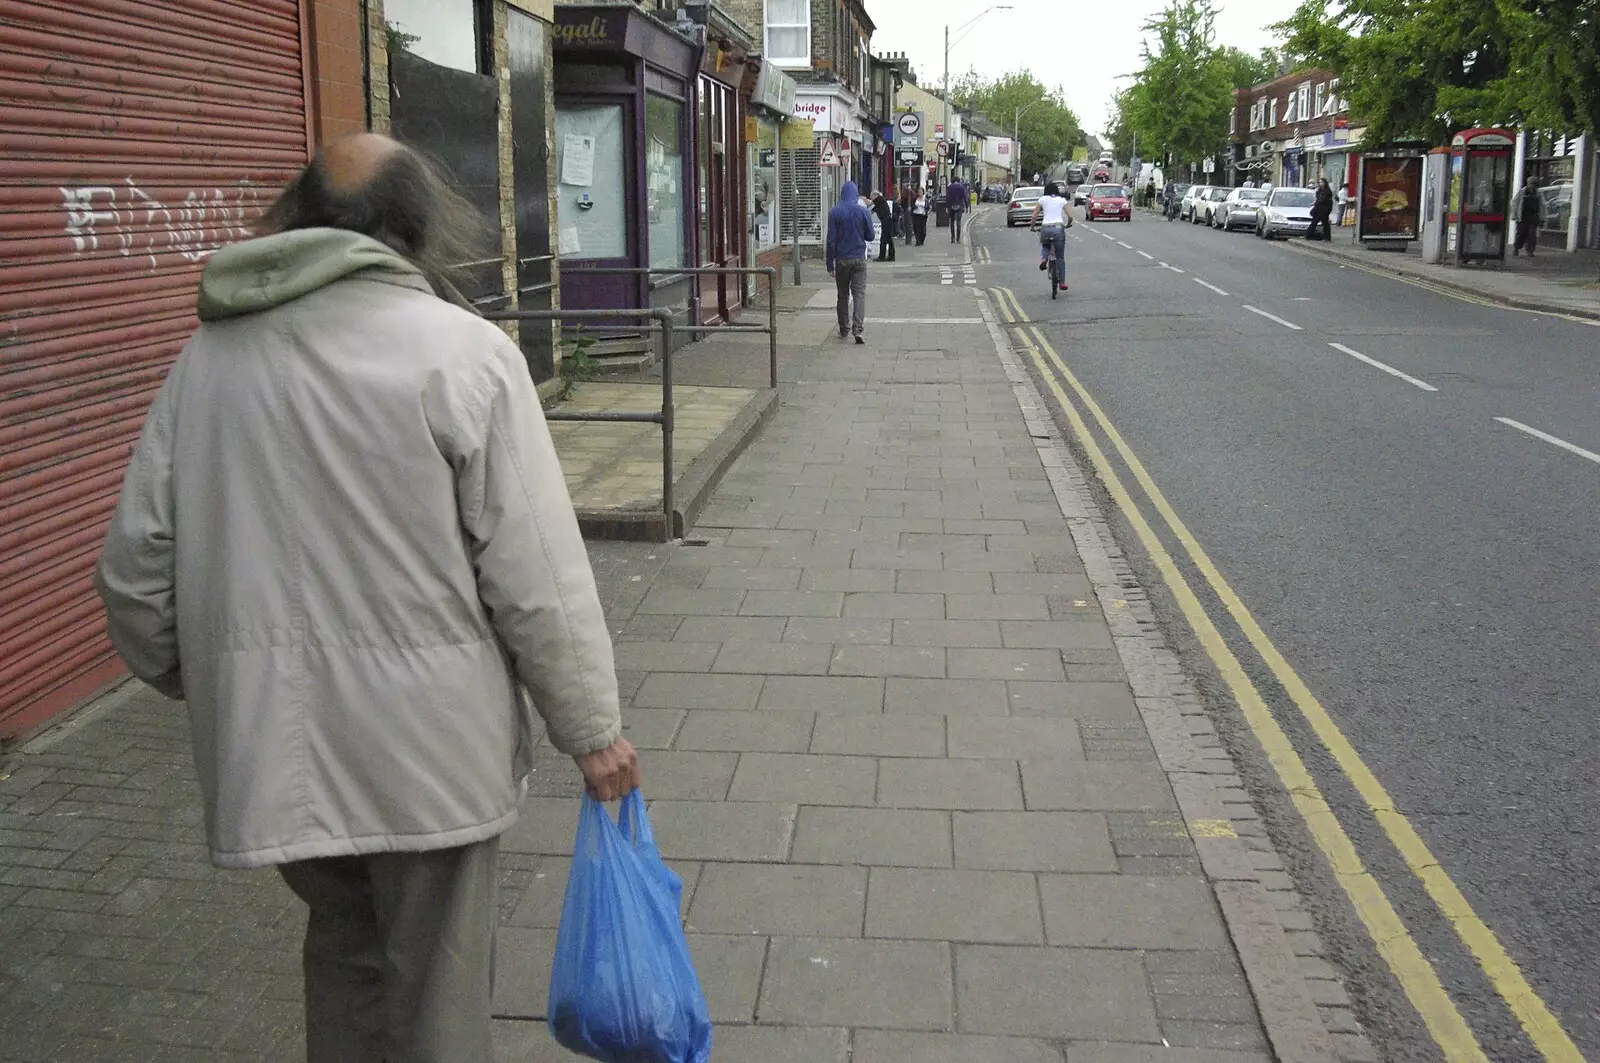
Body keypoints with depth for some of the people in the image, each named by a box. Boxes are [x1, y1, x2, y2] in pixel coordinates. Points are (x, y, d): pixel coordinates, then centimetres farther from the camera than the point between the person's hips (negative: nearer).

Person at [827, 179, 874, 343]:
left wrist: (830, 264, -1)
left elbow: (831, 240, -6)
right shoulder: (863, 211, -5)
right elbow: (870, 236, 2)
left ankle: (844, 330, 20)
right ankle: (857, 329, -16)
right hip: (859, 259, 0)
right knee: (859, 294, -1)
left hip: (841, 260, 0)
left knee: (843, 295, 13)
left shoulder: (834, 213, -5)